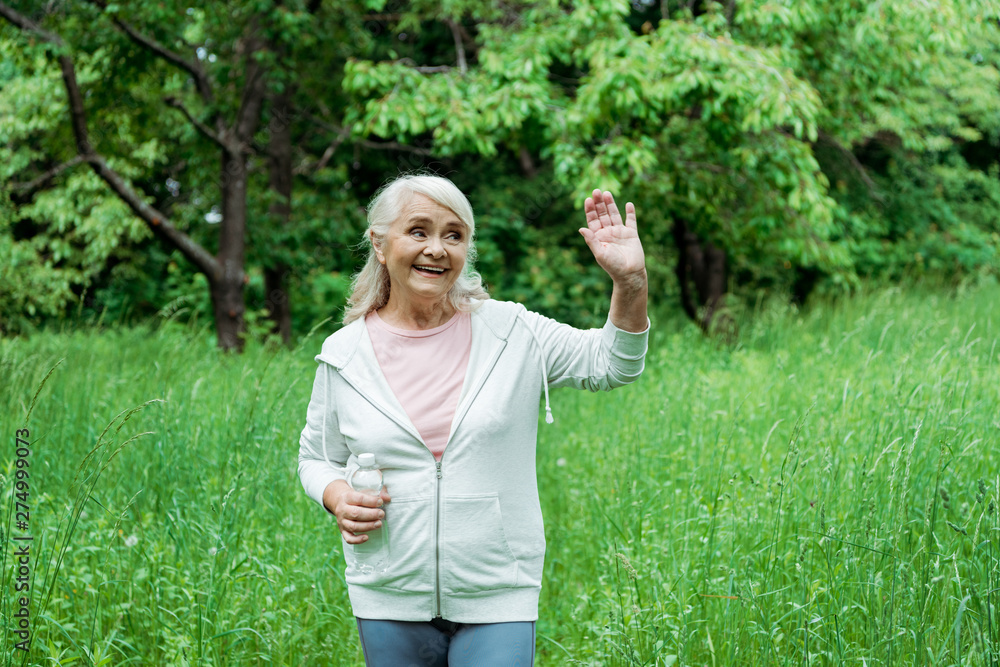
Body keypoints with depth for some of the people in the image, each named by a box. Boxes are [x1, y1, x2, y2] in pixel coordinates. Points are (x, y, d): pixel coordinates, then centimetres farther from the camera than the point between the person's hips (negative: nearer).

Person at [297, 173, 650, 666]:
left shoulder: (511, 333, -1)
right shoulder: (344, 355, 1)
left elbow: (611, 364, 2)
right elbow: (318, 456, 14)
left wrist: (630, 281, -14)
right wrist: (338, 498, -8)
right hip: (390, 602, 1)